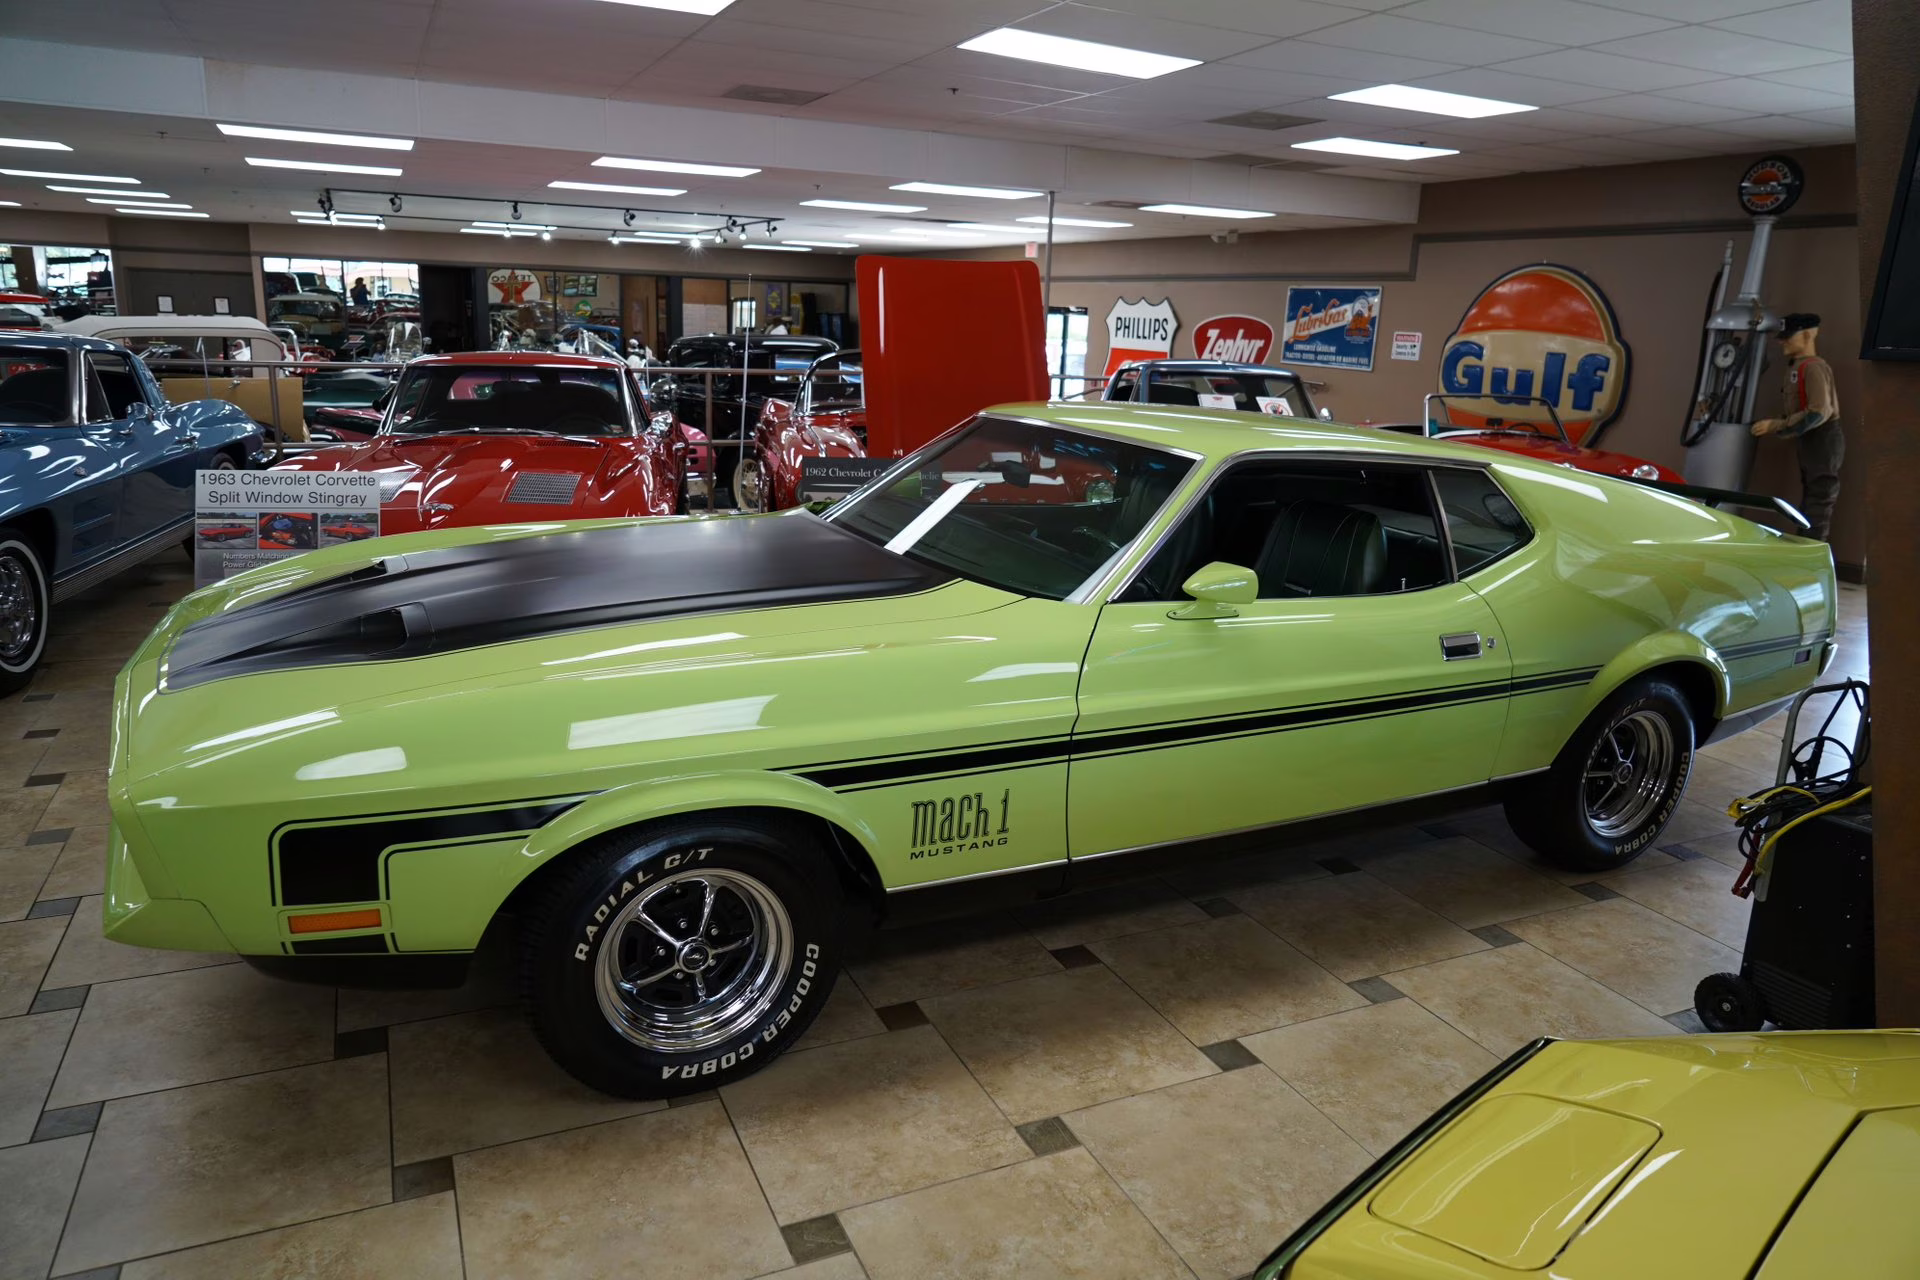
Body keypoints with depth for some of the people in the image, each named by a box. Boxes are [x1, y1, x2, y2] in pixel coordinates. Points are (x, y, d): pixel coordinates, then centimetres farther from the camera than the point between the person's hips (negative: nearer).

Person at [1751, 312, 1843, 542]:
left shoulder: (1813, 367, -16)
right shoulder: (1797, 367, 13)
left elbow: (1819, 413, -25)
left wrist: (1776, 426, -22)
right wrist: (1776, 424, 3)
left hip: (1822, 442, -10)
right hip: (1810, 443, 10)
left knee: (1819, 504, -7)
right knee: (1810, 507, 15)